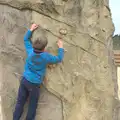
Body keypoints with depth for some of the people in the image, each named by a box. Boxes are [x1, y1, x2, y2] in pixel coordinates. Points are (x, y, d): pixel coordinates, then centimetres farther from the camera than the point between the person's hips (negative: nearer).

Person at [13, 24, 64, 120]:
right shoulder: (46, 56, -16)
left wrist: (31, 30, 21)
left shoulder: (30, 51, -4)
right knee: (32, 107, 13)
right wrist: (60, 47, 7)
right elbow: (59, 59, -4)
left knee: (20, 103, 14)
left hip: (24, 80, 5)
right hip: (34, 84, -4)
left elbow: (26, 39, 13)